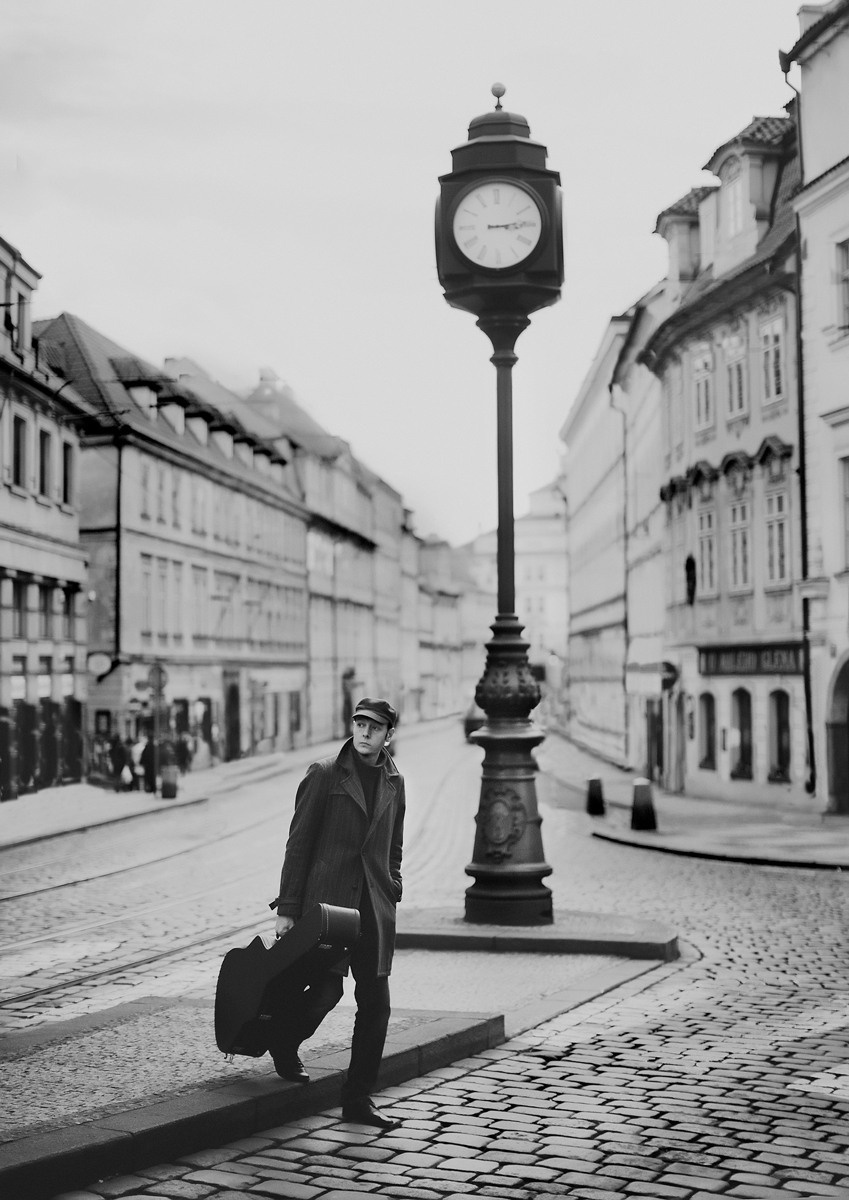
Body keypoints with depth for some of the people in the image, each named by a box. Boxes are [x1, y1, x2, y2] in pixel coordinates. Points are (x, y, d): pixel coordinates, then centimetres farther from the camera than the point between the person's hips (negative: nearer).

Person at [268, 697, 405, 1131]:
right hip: (326, 898, -5)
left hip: (374, 905, 5)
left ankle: (359, 1099, 11)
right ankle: (281, 1041, 22)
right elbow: (298, 843, -4)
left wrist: (392, 893, 12)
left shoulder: (394, 782, 12)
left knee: (376, 1002, 1)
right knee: (327, 990, -10)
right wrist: (287, 909, -6)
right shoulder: (323, 775, -3)